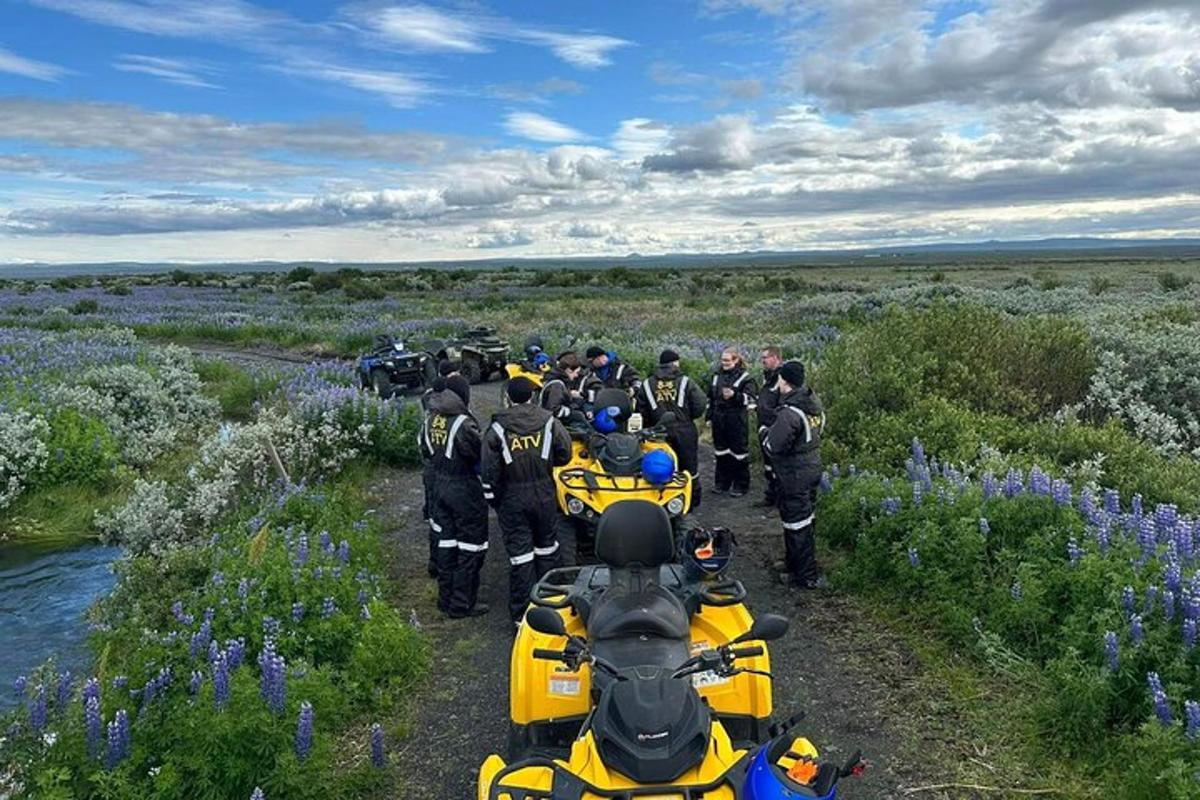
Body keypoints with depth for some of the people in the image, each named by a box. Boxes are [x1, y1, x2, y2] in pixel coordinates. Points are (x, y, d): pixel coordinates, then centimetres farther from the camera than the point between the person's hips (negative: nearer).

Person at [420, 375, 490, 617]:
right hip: (464, 489, -8)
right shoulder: (463, 422, -22)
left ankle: (446, 598, 27)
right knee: (470, 546, 5)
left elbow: (425, 450, 14)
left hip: (438, 486, 8)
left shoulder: (430, 418, 3)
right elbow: (479, 454, -20)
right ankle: (462, 604, 11)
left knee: (446, 541, 17)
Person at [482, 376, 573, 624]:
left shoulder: (497, 429, -8)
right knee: (547, 548, 19)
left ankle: (522, 614, 10)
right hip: (544, 496, 2)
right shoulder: (549, 422, -6)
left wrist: (494, 501, 4)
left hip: (512, 500, -1)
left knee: (520, 556, 4)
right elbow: (564, 454, -1)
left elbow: (490, 471, -8)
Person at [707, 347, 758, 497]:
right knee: (721, 452, 14)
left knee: (738, 452, 3)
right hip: (719, 420, 6)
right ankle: (722, 482, 27)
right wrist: (709, 414, 14)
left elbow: (751, 397, -14)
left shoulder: (744, 377, -8)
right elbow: (710, 396, 18)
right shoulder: (717, 375, 9)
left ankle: (741, 485, 13)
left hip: (737, 421, -6)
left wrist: (735, 395, -28)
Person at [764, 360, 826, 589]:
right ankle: (793, 561, 37)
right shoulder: (815, 404, 4)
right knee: (804, 520, 21)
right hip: (813, 467, 9)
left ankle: (807, 576, 9)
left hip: (794, 474, -9)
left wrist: (765, 431, -3)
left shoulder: (789, 413, -25)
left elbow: (773, 445, -24)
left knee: (797, 525, 1)